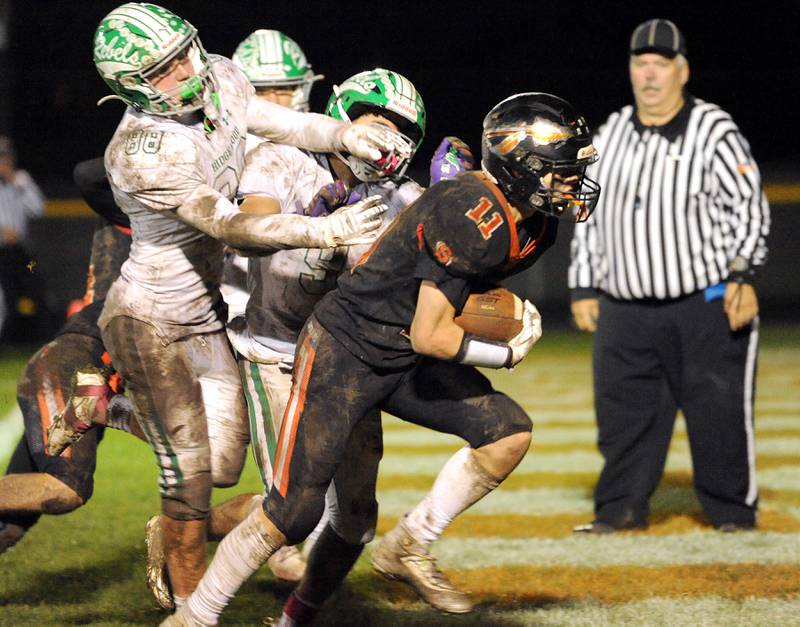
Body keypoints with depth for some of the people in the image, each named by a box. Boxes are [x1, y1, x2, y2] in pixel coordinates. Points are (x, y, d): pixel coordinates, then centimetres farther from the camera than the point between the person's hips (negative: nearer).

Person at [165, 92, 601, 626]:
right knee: (293, 513, -11)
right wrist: (506, 354, -12)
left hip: (401, 362, 9)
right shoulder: (472, 215, -26)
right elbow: (429, 337, -24)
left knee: (509, 432, -4)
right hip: (344, 355, -9)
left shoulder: (534, 227, 3)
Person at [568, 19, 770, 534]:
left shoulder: (714, 132, -3)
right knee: (622, 412, 4)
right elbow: (589, 213, 18)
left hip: (707, 305, -4)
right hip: (624, 312, 4)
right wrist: (584, 287, 13)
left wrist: (743, 276, -16)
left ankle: (733, 510, 11)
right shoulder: (612, 134, 12)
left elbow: (749, 206, -6)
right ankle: (622, 507, 16)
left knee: (720, 412, -2)